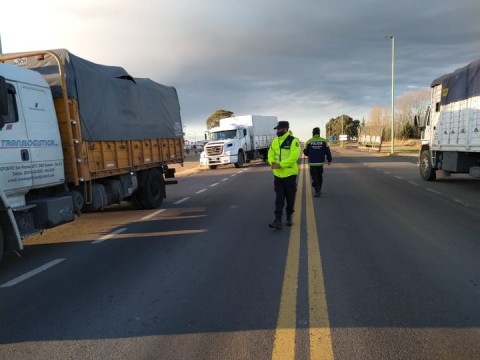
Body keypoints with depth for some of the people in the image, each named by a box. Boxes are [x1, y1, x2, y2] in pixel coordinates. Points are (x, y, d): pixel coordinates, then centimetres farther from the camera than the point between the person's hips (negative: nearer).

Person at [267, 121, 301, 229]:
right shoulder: (275, 141, 7)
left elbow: (293, 157, -20)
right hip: (278, 174, 4)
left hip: (290, 174, -4)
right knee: (279, 198, 0)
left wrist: (280, 164, -25)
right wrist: (272, 163, -15)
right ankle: (278, 220, -2)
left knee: (290, 198, 10)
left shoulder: (294, 141, -11)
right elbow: (270, 155, 6)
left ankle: (289, 217, 29)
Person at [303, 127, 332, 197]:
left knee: (314, 177, 3)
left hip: (312, 163, -2)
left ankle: (317, 191, -11)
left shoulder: (309, 142, -5)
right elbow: (327, 151, -3)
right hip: (320, 162, 2)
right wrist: (329, 160, 9)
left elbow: (305, 153, -1)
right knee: (320, 176, 19)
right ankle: (319, 190, 28)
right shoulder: (324, 141, -3)